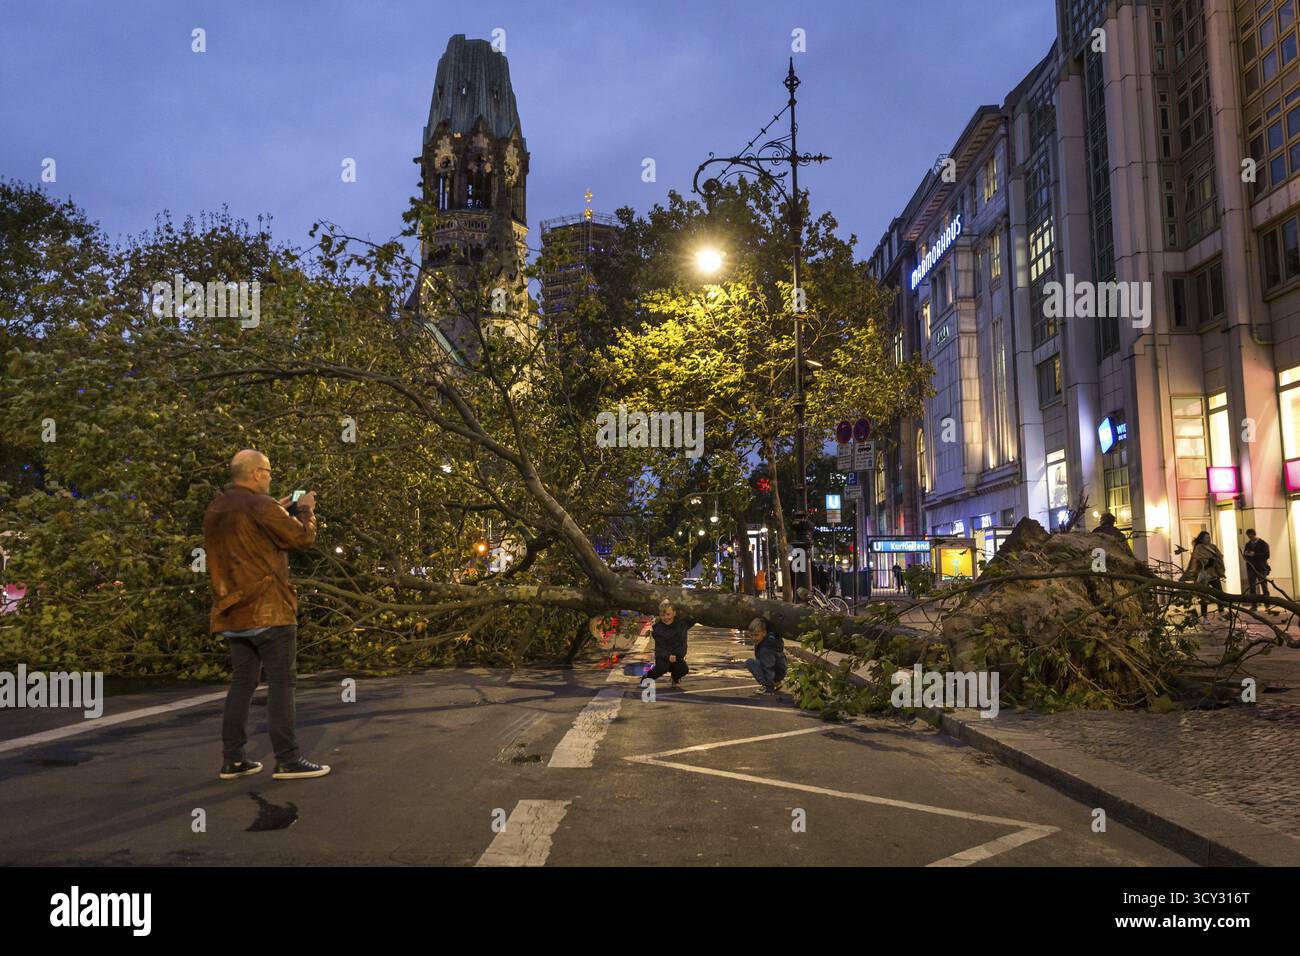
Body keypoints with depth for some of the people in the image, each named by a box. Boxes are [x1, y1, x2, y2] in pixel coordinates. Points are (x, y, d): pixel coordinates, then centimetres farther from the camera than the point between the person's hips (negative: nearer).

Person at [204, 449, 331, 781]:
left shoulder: (215, 511, 13)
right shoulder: (260, 505, -13)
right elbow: (302, 537, -10)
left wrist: (279, 511, 20)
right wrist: (305, 510, 7)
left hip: (232, 613, 8)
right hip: (267, 609, -8)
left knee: (242, 683, 13)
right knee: (281, 682, -3)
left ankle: (232, 760, 14)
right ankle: (287, 759, -3)